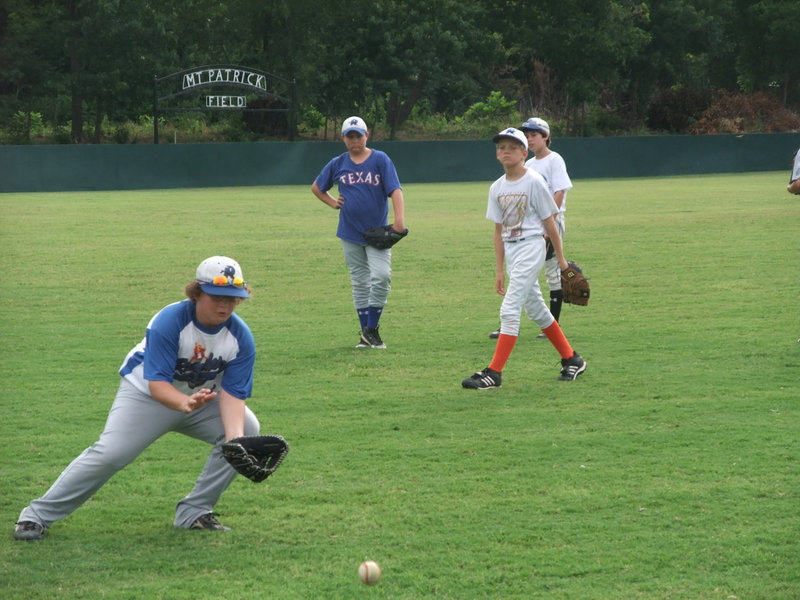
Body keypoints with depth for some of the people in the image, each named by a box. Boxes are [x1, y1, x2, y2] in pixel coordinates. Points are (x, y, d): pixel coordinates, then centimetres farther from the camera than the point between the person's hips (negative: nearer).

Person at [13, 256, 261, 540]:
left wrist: (235, 438, -38)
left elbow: (232, 393, -21)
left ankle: (194, 512, -5)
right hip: (147, 393, -5)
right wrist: (185, 404, -56)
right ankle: (37, 515, -8)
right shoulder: (168, 322, -30)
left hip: (202, 396, 5)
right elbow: (157, 384, -34)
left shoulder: (241, 337, -17)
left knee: (247, 429, -15)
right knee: (109, 453, -20)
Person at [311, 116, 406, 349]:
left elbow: (395, 190, -13)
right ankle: (365, 334, 13)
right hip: (350, 233, 3)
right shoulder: (338, 164, 6)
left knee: (381, 276, -17)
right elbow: (317, 187, 21)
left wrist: (399, 219, -28)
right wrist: (333, 203, 4)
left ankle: (372, 329, -6)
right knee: (360, 283, 7)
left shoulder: (380, 159, -2)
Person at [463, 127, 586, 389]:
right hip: (510, 250, 7)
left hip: (531, 247, -7)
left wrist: (560, 258, -1)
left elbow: (549, 222, -5)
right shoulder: (497, 188, 8)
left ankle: (494, 373, -13)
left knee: (510, 309, -13)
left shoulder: (534, 182, -9)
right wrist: (500, 270, 10)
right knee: (536, 309, 13)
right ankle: (571, 360, 26)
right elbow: (499, 230, 12)